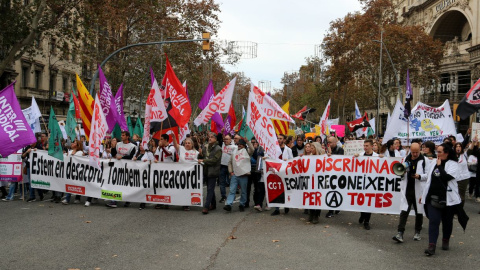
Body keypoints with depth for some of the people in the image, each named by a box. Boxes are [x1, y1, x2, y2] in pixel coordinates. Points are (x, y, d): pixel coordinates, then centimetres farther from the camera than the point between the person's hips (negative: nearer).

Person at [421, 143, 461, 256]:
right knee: (433, 221, -6)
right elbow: (429, 180, 18)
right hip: (433, 198, 3)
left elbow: (446, 177, -22)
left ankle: (445, 241, 32)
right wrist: (424, 194, 19)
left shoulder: (453, 164, -5)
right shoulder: (434, 164, 11)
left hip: (447, 198, -3)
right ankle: (431, 246, -10)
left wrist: (439, 166, -11)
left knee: (447, 221, 12)